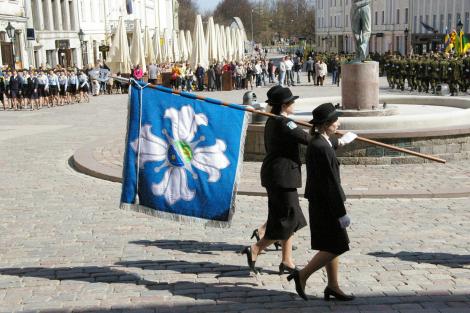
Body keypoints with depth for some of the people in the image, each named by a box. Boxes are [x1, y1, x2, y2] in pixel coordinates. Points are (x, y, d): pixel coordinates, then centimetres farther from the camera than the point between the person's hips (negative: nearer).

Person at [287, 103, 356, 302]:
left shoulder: (317, 142, 6)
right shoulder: (322, 149, -23)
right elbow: (331, 183, -23)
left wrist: (339, 141, 55)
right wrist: (341, 212, -19)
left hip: (320, 203, 10)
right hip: (325, 205, -10)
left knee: (332, 246, 16)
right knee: (335, 247, -1)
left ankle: (333, 286, 25)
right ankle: (302, 275, 7)